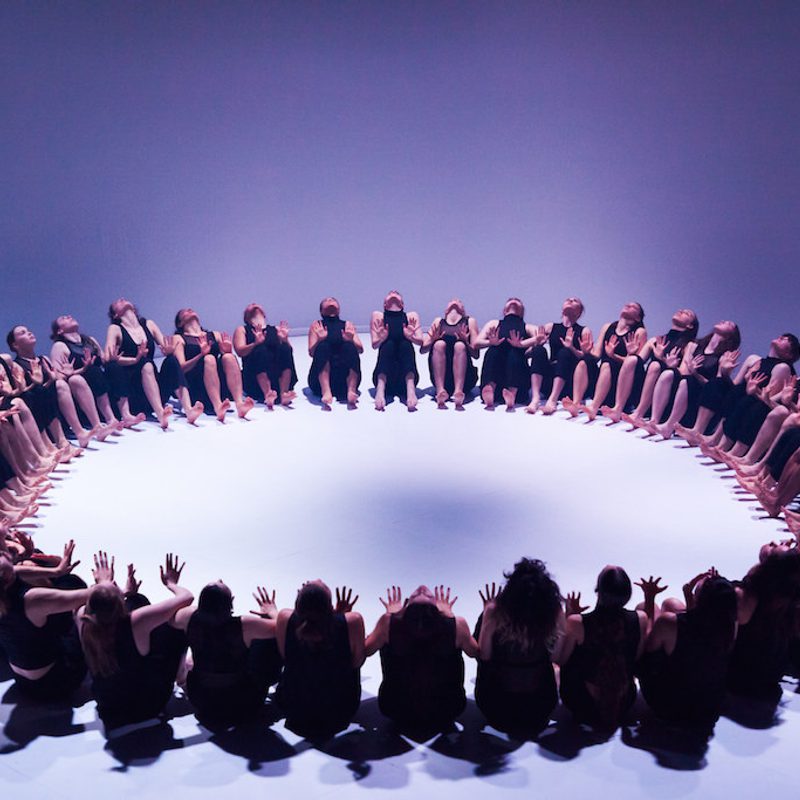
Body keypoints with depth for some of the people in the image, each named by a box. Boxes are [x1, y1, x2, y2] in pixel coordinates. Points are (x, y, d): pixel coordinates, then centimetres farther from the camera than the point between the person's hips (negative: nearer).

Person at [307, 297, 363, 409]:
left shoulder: (347, 325, 18)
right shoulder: (317, 325, 15)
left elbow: (360, 349, 4)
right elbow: (311, 352, 1)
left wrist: (351, 340, -16)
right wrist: (319, 340, -18)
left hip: (345, 379, 1)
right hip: (321, 378, -1)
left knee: (349, 346, -22)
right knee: (323, 346, -24)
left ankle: (351, 391, -39)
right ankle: (326, 392, -44)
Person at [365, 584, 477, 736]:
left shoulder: (389, 622, -19)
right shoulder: (456, 624, -18)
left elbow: (365, 650, 3)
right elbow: (475, 652, 5)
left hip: (399, 717, 0)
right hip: (444, 719, 0)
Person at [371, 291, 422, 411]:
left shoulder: (412, 316, 15)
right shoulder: (378, 316, 14)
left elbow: (420, 341, 0)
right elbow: (374, 345, 1)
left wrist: (411, 336, -23)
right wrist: (381, 338, -22)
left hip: (405, 376, 1)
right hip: (384, 375, -1)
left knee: (406, 344, -23)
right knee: (388, 344, -24)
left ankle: (410, 389, -44)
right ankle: (380, 390, -44)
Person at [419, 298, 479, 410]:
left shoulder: (470, 321, 18)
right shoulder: (438, 321, 22)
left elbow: (476, 354, 6)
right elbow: (422, 350, 11)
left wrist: (466, 342, -14)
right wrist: (432, 341, -11)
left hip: (465, 377, -1)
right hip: (441, 376, 1)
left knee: (460, 345, -26)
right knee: (439, 344, -24)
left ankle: (459, 391, -43)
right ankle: (440, 390, -38)